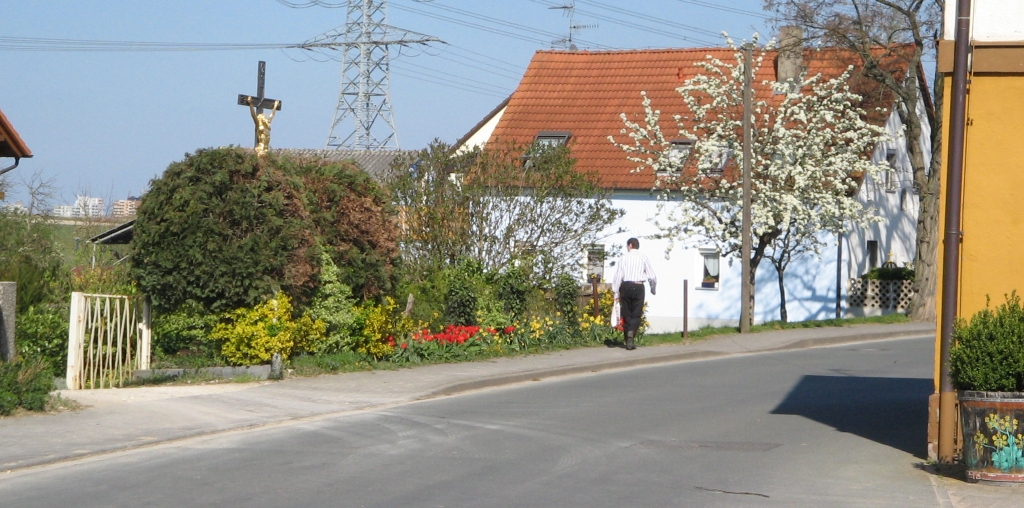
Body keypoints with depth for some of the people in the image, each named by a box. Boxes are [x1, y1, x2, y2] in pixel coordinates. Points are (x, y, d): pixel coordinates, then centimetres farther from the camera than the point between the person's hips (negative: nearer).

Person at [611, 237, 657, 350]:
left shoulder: (623, 258, 2)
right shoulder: (643, 258, 2)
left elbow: (617, 276, -1)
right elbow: (652, 276, 2)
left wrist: (616, 293, 4)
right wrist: (654, 289, 20)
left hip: (625, 286, 1)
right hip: (638, 287, -1)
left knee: (627, 314, 9)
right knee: (637, 314, 5)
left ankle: (629, 342, 10)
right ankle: (632, 332, -22)